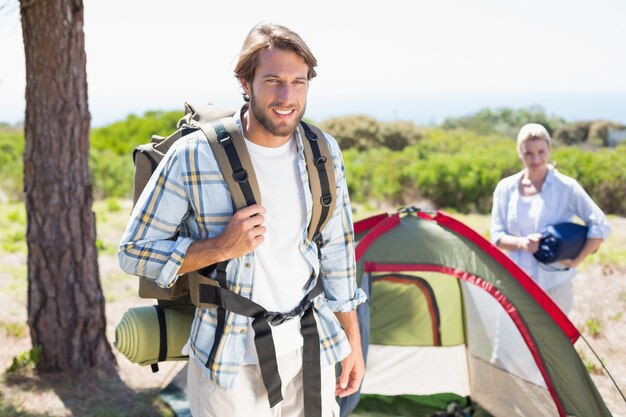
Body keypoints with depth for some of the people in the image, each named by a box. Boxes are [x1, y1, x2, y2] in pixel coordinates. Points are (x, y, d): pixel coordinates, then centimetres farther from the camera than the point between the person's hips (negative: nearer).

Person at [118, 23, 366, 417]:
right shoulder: (193, 157, -16)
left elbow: (338, 251, 8)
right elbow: (134, 251, -10)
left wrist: (353, 343, 10)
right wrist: (220, 248, -24)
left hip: (309, 353, 4)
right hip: (231, 362, -4)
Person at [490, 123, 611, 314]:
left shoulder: (567, 187, -7)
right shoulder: (506, 188, 3)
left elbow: (600, 226, -4)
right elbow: (496, 235, 4)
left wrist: (576, 261, -9)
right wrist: (520, 243, -15)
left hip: (554, 284, -3)